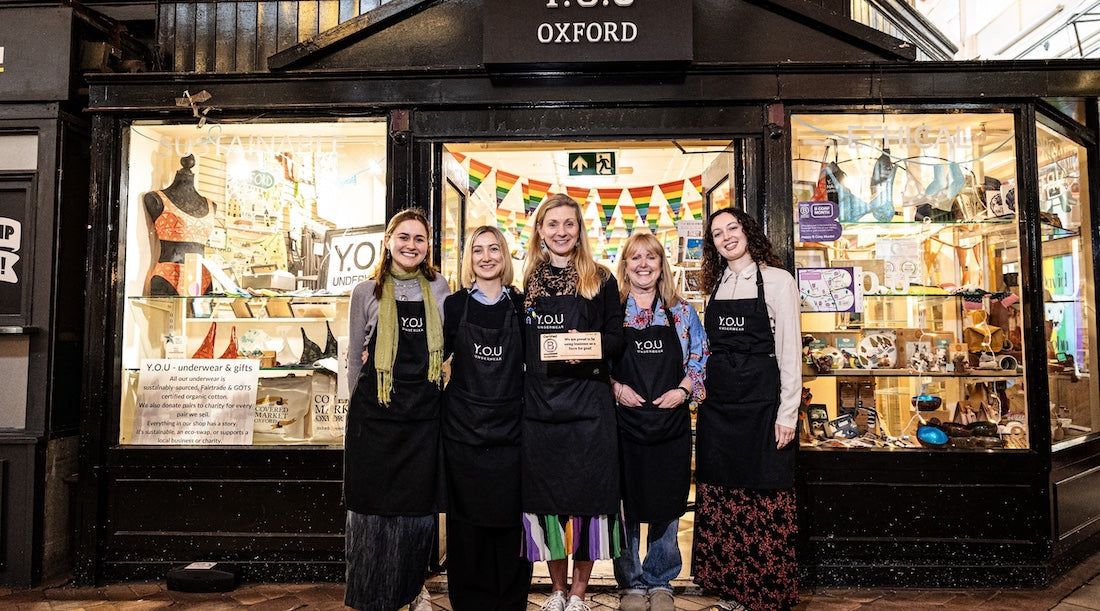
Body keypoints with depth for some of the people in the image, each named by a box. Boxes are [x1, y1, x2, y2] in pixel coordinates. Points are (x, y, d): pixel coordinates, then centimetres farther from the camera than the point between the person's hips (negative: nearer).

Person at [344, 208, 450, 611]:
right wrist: (359, 406, 10)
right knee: (376, 505, 3)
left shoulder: (438, 288, 8)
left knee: (420, 506, 6)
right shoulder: (366, 292, 4)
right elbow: (355, 357, 10)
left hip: (425, 414, 2)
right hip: (376, 414, -1)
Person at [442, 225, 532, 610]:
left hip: (510, 430, 0)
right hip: (463, 430, 0)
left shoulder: (521, 305, 4)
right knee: (467, 521, 6)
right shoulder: (455, 305, 4)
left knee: (510, 521, 4)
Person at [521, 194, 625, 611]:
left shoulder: (601, 280, 5)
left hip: (588, 401, -2)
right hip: (538, 401, 2)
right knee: (544, 491, 6)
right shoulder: (527, 283, 11)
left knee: (587, 489, 0)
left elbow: (617, 339, 1)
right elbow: (518, 345, 11)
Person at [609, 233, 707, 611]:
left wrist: (684, 390, -7)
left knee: (668, 505, 10)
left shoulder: (682, 312, 8)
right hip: (624, 421, -1)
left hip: (671, 421, 2)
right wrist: (615, 388, -12)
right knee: (626, 504, 6)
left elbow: (699, 359, 8)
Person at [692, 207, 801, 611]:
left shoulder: (777, 280, -3)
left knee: (764, 499, 0)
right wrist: (706, 394, 10)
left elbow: (790, 350, -7)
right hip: (718, 403, 5)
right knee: (720, 498, 9)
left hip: (762, 401, -5)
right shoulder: (716, 285, 12)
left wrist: (787, 414, -12)